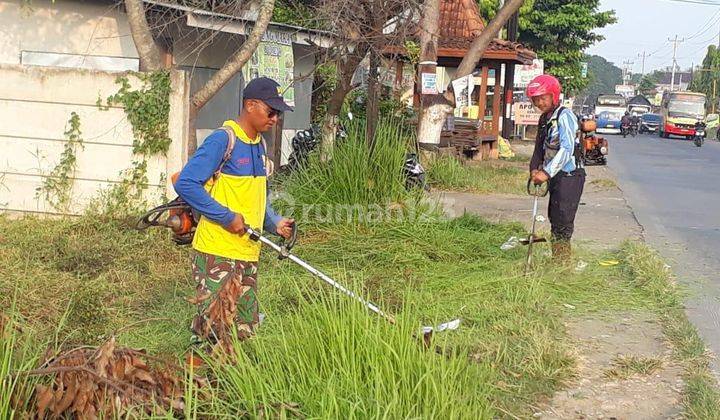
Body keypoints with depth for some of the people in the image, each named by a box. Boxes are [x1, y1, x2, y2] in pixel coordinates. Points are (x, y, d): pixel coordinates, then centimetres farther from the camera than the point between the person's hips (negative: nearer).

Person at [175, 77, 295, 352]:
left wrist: (275, 224, 6)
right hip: (217, 253, -8)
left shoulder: (259, 145, 15)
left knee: (245, 329, 13)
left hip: (248, 254, 9)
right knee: (215, 328, -7)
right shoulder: (222, 140, -13)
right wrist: (227, 217, -20)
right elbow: (185, 184, -19)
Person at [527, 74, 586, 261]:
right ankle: (557, 261, 24)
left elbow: (567, 150, -23)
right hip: (556, 176, 9)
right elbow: (540, 147, 17)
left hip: (570, 176, -9)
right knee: (554, 218, 14)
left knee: (563, 223, -10)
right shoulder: (544, 119, 13)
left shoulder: (564, 116, -15)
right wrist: (535, 169, 1)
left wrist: (546, 173, -27)